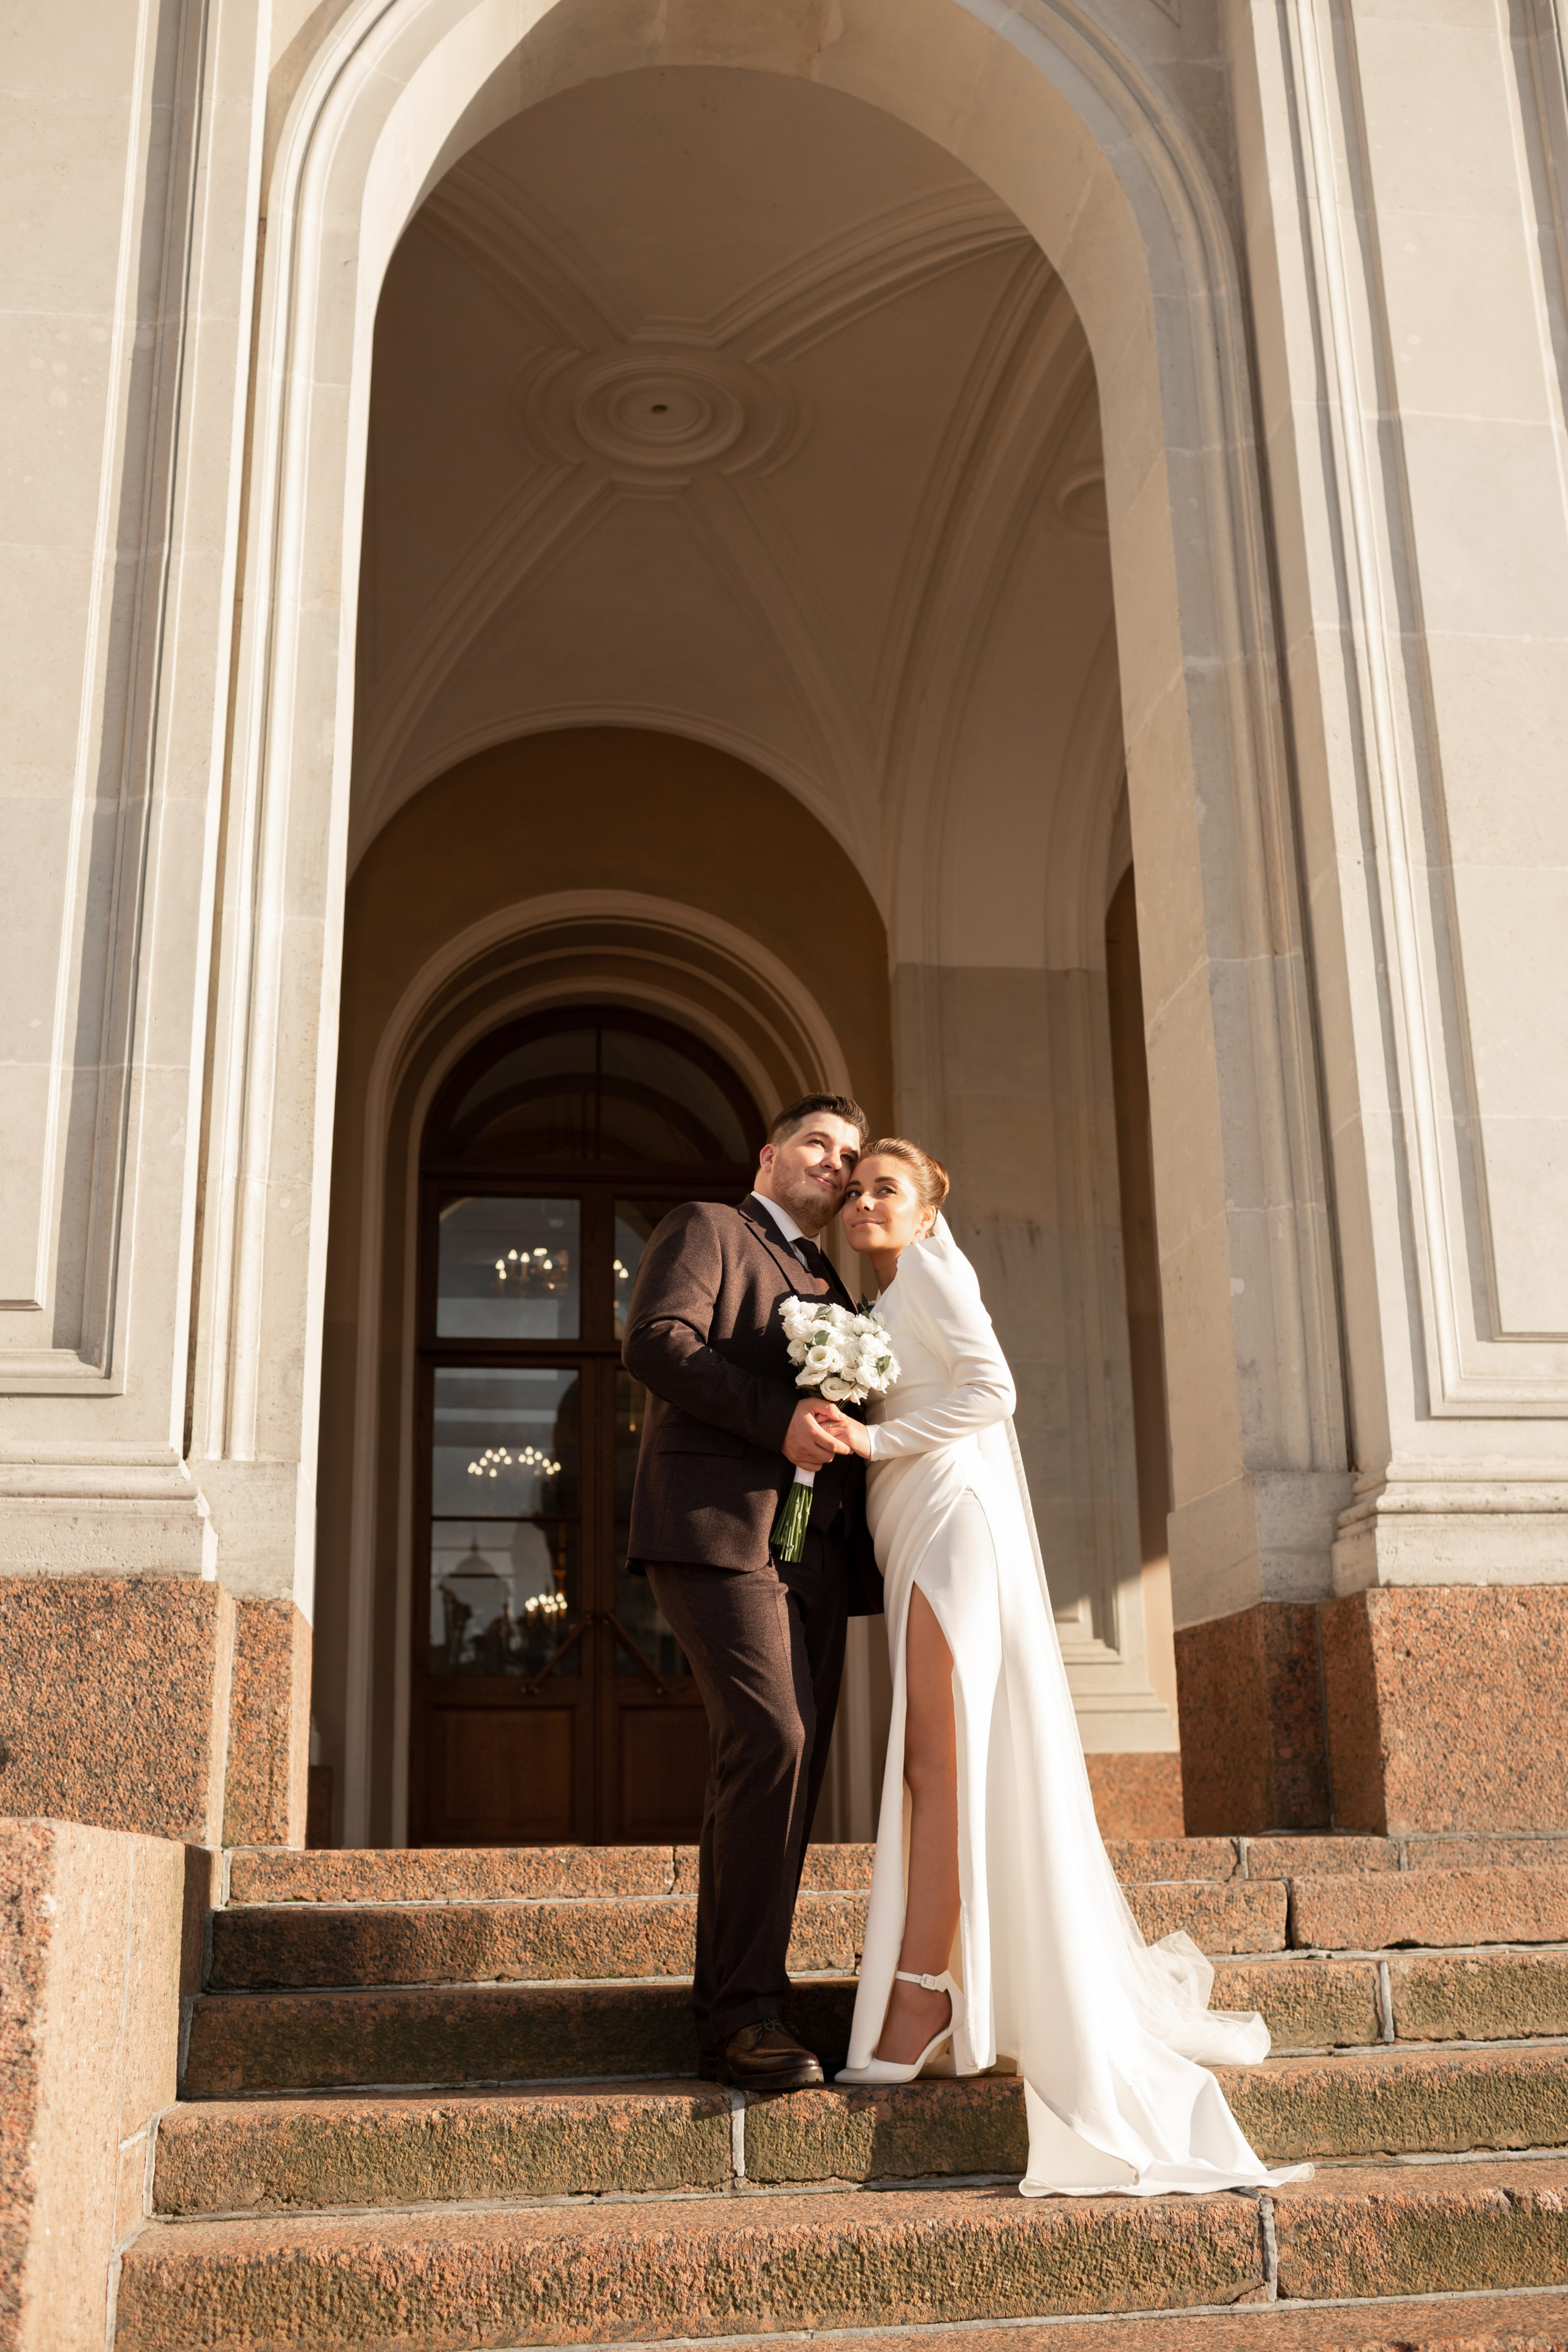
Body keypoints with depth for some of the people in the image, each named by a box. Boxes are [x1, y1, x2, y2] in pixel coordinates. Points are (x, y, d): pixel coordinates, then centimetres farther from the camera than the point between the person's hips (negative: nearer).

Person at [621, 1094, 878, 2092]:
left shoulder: (833, 1289, 30)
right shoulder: (706, 1228, 10)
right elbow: (654, 1342, -7)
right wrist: (779, 1418, -15)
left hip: (813, 1552, 7)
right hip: (720, 1528, -7)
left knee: (787, 1766, 2)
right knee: (770, 1739, -21)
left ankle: (729, 2006, 8)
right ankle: (747, 2010, -16)